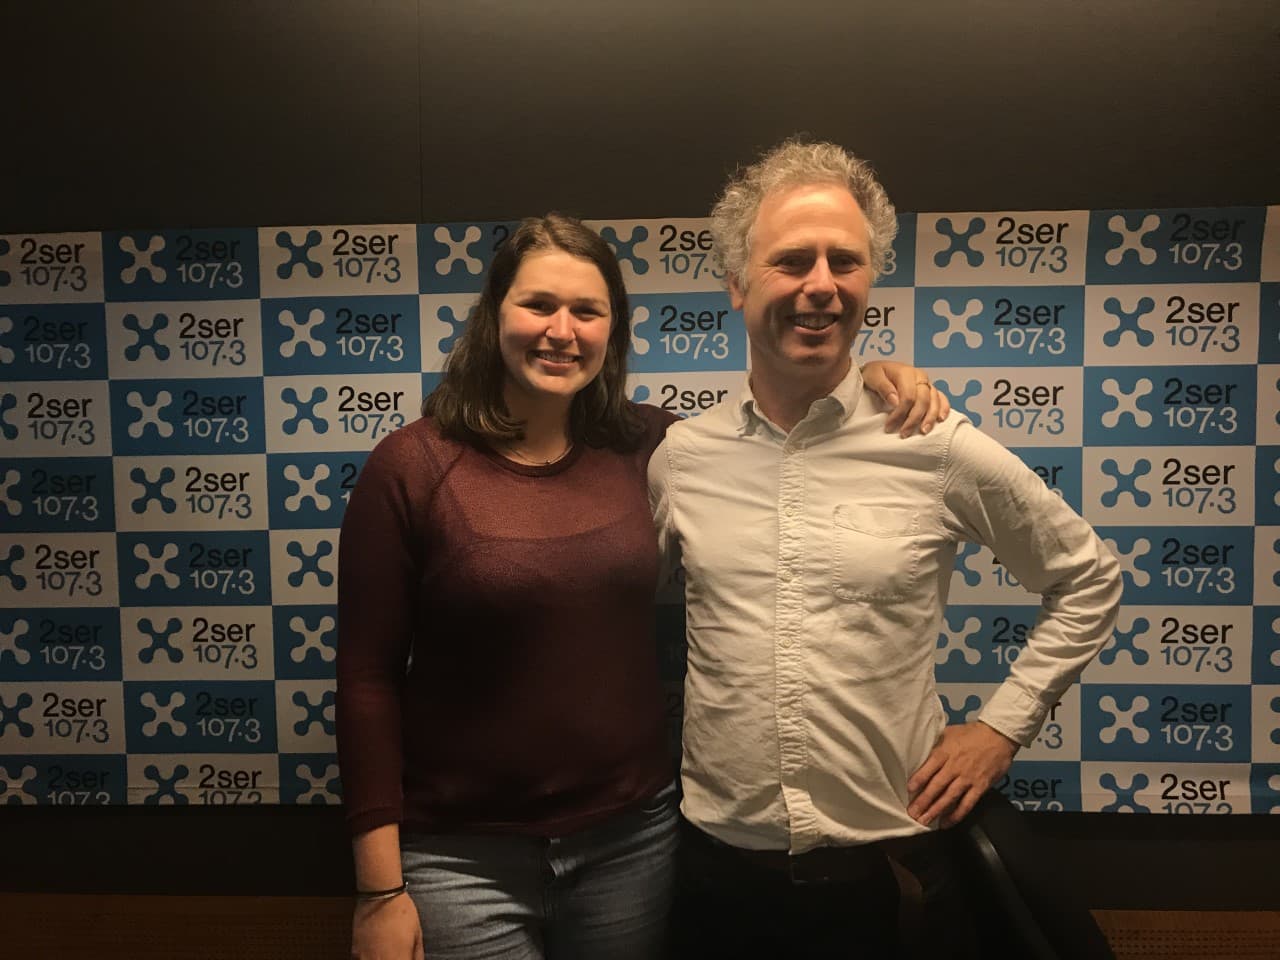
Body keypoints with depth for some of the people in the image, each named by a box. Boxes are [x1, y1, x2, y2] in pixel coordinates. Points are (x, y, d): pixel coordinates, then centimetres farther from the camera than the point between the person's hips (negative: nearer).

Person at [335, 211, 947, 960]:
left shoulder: (643, 447, -2)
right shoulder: (411, 467, -11)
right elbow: (369, 679, -9)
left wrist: (873, 379, -6)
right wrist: (380, 888, -8)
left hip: (634, 833, 3)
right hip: (465, 854, -3)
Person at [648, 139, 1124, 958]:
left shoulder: (937, 449, -9)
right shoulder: (681, 456, -4)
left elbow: (1088, 580, 5)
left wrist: (1003, 724, 0)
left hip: (888, 867, -1)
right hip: (720, 862, 2)